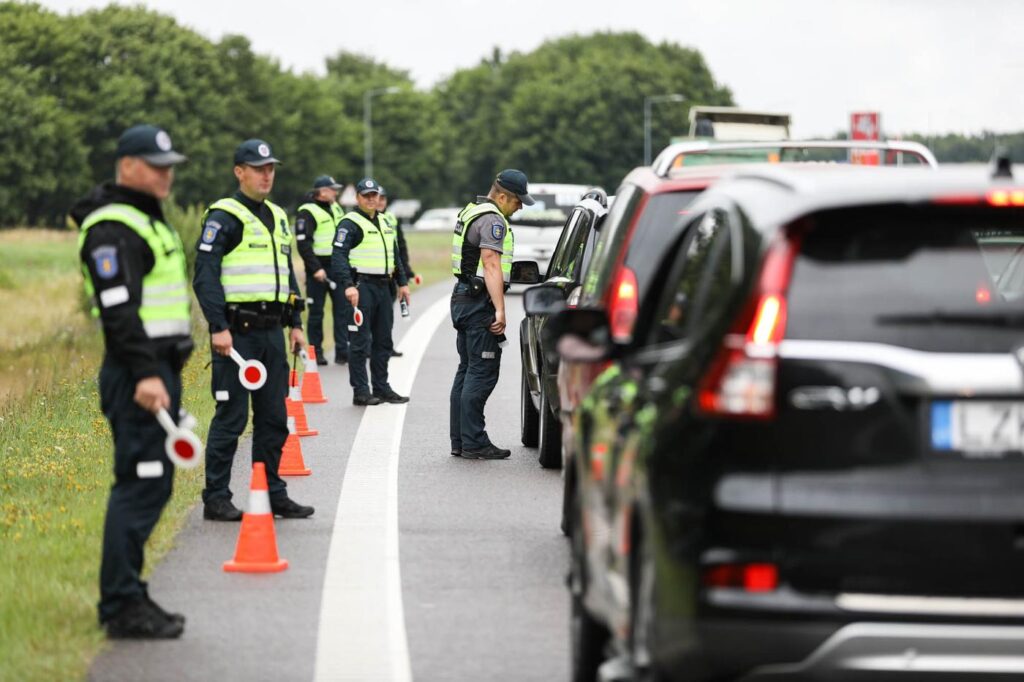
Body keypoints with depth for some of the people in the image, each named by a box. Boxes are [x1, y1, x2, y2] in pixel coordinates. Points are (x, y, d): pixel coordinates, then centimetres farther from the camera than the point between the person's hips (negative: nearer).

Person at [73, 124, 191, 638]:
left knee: (152, 485, 13)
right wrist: (145, 374, -29)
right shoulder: (112, 229, -13)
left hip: (159, 369, 11)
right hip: (137, 376, -11)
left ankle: (126, 598, 20)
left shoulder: (148, 221, 21)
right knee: (140, 485, -11)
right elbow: (118, 308, -22)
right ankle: (122, 606, -9)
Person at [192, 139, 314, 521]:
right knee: (231, 417, -5)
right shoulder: (223, 217, -7)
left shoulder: (278, 217, 18)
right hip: (237, 331, -8)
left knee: (273, 417, 11)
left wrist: (295, 323, 20)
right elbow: (205, 274, -14)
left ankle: (272, 493, 18)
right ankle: (216, 499, 0)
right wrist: (218, 328, -21)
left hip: (271, 332, 8)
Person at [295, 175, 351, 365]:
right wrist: (316, 268, -21)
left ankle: (342, 351, 3)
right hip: (318, 269, -7)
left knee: (344, 309, 1)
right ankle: (316, 352, 8)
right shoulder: (307, 213, -11)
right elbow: (303, 244, -17)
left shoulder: (336, 209, 15)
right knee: (316, 312, 1)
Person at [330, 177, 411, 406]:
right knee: (360, 342, -6)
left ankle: (382, 388, 19)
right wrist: (348, 285, -28)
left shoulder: (384, 224, 19)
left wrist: (403, 282, 21)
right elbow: (339, 256, -17)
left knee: (383, 340, 12)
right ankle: (360, 391, -4)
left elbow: (394, 256, 28)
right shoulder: (350, 224, -7)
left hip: (383, 287, 8)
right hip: (362, 286, -8)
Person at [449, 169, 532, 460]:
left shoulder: (471, 212, 18)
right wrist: (500, 310, -27)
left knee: (467, 370, 13)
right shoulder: (492, 220, -15)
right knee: (482, 372, -8)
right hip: (479, 303, -10)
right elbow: (491, 266, -23)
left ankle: (459, 441, 15)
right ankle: (473, 443, -9)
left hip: (463, 297, 10)